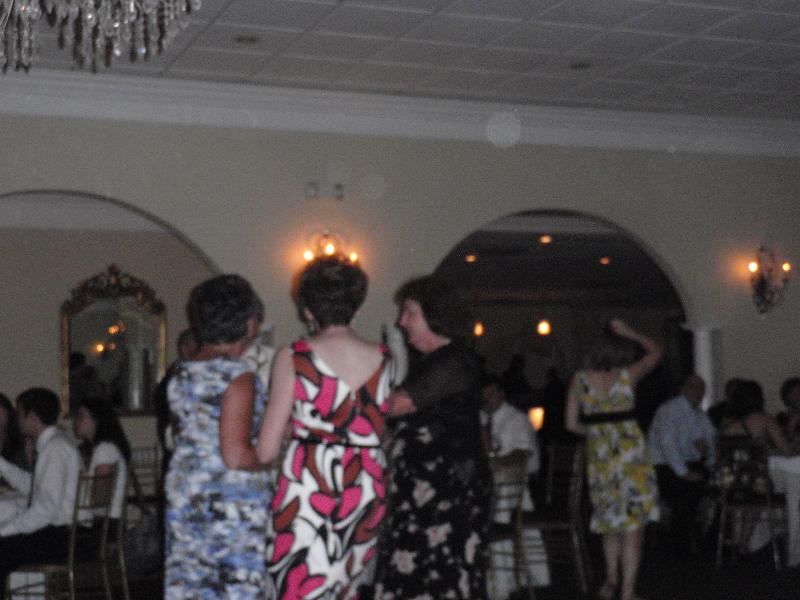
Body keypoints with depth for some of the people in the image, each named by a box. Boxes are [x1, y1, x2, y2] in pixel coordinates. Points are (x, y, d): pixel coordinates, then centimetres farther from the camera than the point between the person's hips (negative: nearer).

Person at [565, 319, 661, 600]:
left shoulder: (580, 379, 0)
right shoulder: (627, 375, -6)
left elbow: (572, 424, 3)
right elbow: (656, 350, 10)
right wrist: (629, 332, 12)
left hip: (598, 454, 4)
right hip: (630, 453, -4)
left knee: (610, 517, 22)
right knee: (632, 526, 1)